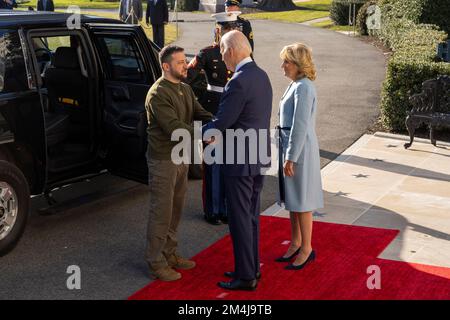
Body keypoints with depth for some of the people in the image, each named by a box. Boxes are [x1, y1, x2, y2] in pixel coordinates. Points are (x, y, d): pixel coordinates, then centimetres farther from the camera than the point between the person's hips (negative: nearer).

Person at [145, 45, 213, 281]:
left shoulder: (185, 89, 9)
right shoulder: (158, 94, -20)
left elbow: (199, 114, 5)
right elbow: (174, 127, -27)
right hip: (163, 160, -9)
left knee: (175, 210, 17)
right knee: (161, 213, -1)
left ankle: (169, 254, 31)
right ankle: (156, 264, 10)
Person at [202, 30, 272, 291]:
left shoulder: (239, 82, -21)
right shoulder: (261, 75, 8)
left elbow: (221, 123, -19)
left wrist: (203, 131, 2)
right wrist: (217, 131, 9)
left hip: (240, 161, -9)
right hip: (259, 158, 9)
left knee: (240, 219, 1)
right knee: (252, 216, 18)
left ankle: (246, 277, 11)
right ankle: (252, 267, 30)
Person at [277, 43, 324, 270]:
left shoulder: (303, 88, -19)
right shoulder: (296, 85, 11)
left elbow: (300, 126, -21)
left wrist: (291, 158, -20)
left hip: (300, 149, -10)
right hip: (290, 146, 10)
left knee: (301, 200, 0)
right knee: (291, 198, 17)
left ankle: (306, 248, 12)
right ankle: (296, 243, 30)